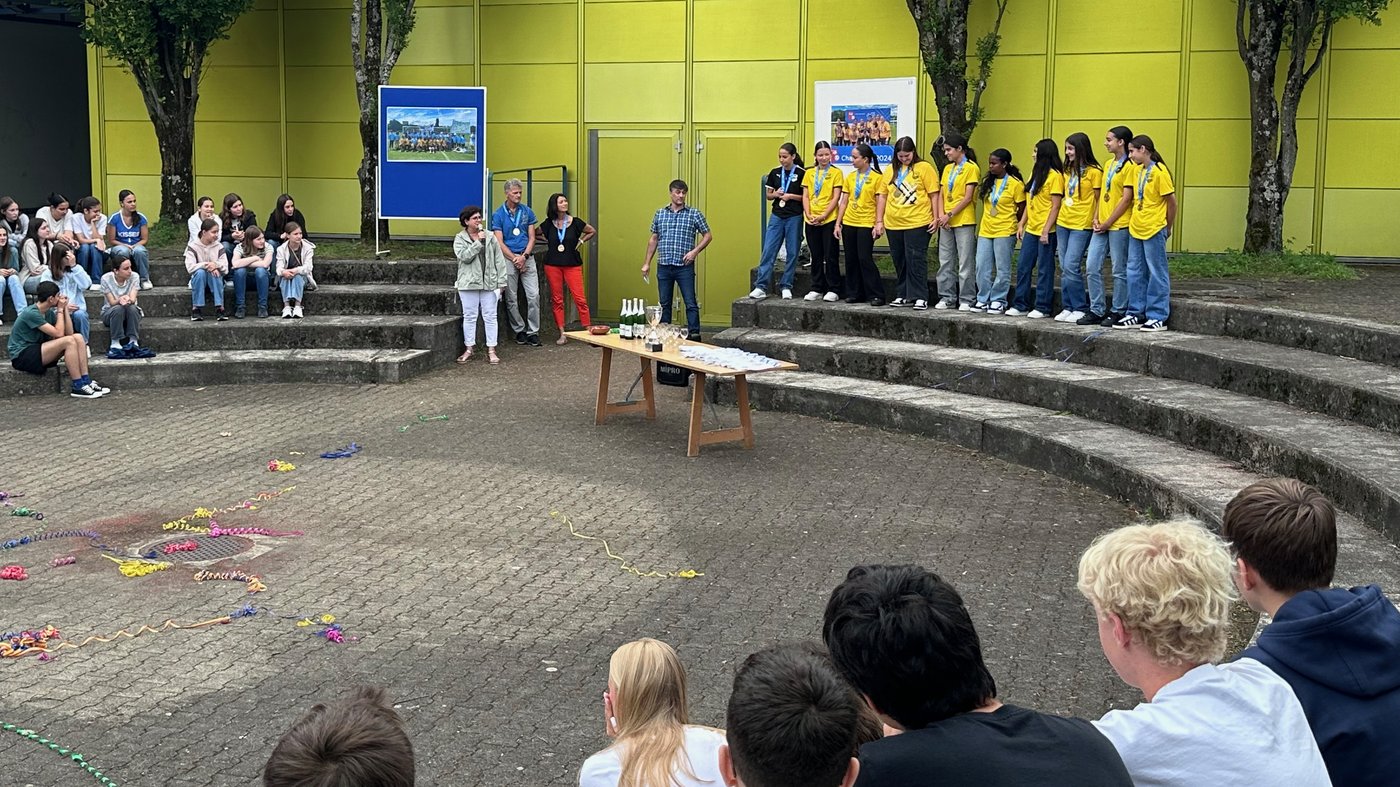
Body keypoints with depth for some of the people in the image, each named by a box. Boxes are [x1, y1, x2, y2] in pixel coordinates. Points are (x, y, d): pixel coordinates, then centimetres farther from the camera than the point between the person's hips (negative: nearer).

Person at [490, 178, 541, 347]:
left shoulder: (527, 212, 8)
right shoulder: (498, 215, 1)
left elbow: (531, 238, 6)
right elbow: (499, 242, -3)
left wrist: (524, 257, -8)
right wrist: (515, 259, -11)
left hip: (527, 257, 2)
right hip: (508, 258, -1)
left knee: (534, 295, -6)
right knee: (511, 299, 2)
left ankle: (533, 332, 0)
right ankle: (519, 331, 14)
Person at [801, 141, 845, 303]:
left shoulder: (836, 173, -1)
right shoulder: (809, 173, 10)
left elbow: (836, 198, -7)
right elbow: (805, 196, 8)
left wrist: (823, 216, -14)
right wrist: (808, 214, -7)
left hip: (829, 220, -4)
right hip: (811, 221, 4)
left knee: (831, 256, -1)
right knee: (816, 256, 9)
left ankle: (833, 290, 5)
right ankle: (817, 289, 17)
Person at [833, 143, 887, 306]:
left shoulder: (877, 177, -5)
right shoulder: (850, 176, 10)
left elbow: (880, 202, -9)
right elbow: (844, 201, 12)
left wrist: (879, 223, -18)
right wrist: (838, 223, 7)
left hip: (866, 223, -6)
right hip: (848, 223, 6)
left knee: (865, 259, -10)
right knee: (851, 260, 7)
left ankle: (876, 295, -4)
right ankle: (854, 293, 16)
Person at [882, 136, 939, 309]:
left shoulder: (924, 168, -3)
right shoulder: (891, 170, 11)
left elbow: (934, 195, -3)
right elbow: (884, 195, 15)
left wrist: (936, 218, -6)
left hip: (917, 223, -5)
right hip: (893, 224, 5)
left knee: (916, 260, -6)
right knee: (899, 262, 12)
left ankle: (920, 297, -2)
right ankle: (903, 295, 22)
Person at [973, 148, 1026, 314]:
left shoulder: (1015, 184, -7)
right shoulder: (988, 182, 11)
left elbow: (1022, 209, -3)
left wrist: (1009, 223, 4)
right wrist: (983, 224, 12)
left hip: (1005, 232, -6)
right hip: (985, 231, 6)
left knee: (1002, 269, 1)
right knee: (982, 268, 5)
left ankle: (998, 301, 8)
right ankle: (983, 300, 13)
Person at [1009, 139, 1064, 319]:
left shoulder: (1055, 176, -10)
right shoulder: (1035, 173, 14)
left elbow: (1056, 206, -14)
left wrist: (1046, 230, -18)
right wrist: (1021, 224, 12)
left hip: (1045, 231, -8)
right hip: (1031, 229, 8)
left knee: (1044, 269, 0)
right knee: (1023, 267, 9)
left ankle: (1042, 307, 5)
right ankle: (1021, 305, 15)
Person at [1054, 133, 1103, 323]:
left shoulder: (1094, 172, -7)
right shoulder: (1068, 170, 13)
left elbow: (1099, 200, -5)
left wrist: (1096, 220, -16)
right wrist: (1058, 216, 10)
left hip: (1081, 225, -7)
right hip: (1063, 222, 7)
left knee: (1071, 266, -11)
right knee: (1064, 268, 6)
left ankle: (1081, 309, -1)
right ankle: (1067, 307, 13)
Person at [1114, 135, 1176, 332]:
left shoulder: (1159, 171, -13)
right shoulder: (1137, 169, 10)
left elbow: (1171, 201, -10)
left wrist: (1167, 228, -1)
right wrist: (1135, 220, 13)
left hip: (1154, 231, -8)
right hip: (1135, 229, 8)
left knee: (1157, 274, 0)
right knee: (1135, 273, 11)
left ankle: (1158, 317, 4)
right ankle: (1136, 314, 19)